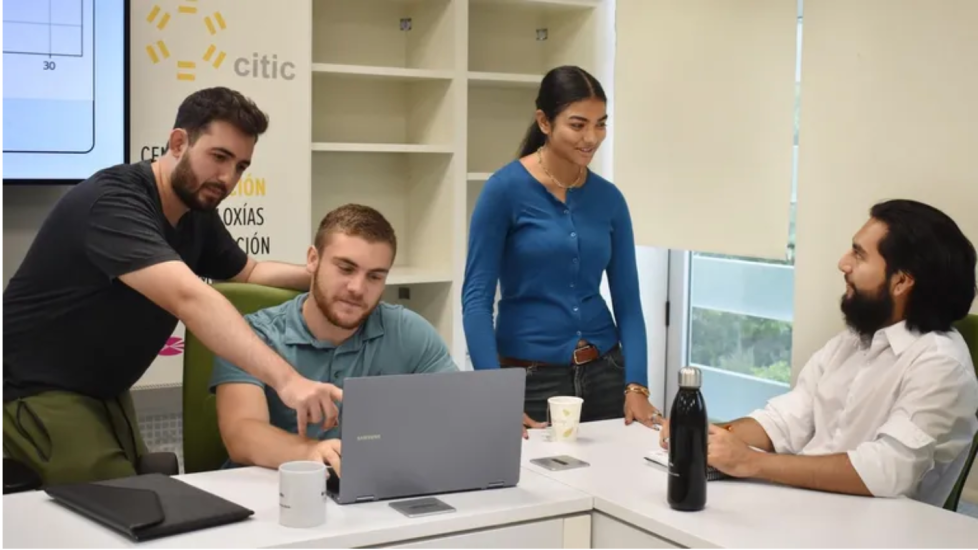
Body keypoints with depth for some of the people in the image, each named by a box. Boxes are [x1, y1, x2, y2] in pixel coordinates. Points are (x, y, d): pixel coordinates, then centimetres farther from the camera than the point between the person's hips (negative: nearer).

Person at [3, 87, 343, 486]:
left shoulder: (197, 213, 1)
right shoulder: (113, 203, -28)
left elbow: (248, 272, 19)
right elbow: (189, 298, -43)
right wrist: (286, 380, -54)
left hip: (105, 392, 9)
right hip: (37, 392, -9)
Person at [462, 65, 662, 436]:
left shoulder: (609, 199, 3)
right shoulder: (506, 189, -11)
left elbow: (627, 300, 4)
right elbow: (476, 298, -13)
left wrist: (636, 385, -8)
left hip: (604, 373, 4)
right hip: (530, 377, -4)